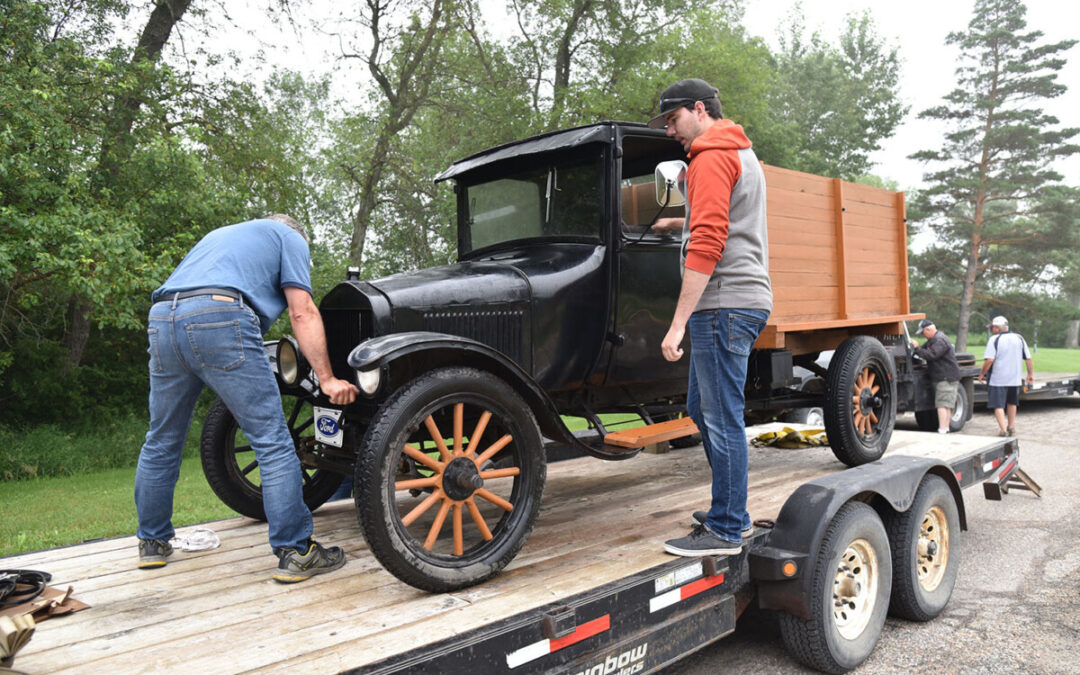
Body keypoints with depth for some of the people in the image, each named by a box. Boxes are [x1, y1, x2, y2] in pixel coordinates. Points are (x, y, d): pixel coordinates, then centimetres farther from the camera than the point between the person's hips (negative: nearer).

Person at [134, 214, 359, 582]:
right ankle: (294, 552, 0)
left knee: (161, 440, 20)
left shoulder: (219, 234, 39)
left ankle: (152, 543, 33)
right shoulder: (289, 237, 20)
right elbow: (302, 312, 5)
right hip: (219, 319, -7)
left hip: (162, 318, 7)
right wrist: (327, 379, 3)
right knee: (272, 441, -3)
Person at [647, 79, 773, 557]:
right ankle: (729, 512, 25)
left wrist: (678, 322, -21)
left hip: (724, 302, -11)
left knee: (721, 418, -5)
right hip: (742, 301, 11)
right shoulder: (742, 154, 24)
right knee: (703, 409, 16)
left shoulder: (712, 156, -8)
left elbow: (707, 243, -19)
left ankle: (726, 531, 5)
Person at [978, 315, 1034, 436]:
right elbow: (1028, 359, 8)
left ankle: (1003, 430, -11)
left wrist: (982, 374, -8)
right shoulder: (1019, 338, 7)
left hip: (998, 379, -6)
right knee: (1012, 403, 23)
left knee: (998, 405, 0)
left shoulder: (994, 339, -10)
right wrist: (1031, 374, 16)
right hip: (1015, 379, 6)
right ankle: (1011, 428, 31)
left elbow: (989, 360, -19)